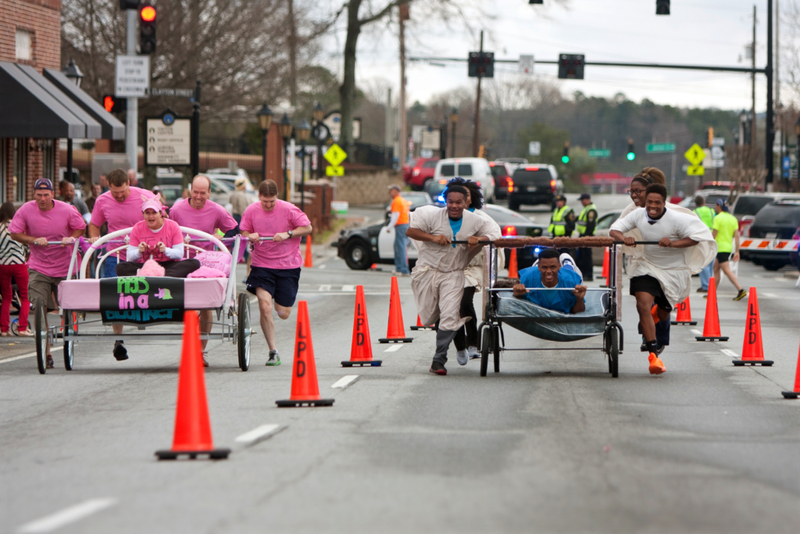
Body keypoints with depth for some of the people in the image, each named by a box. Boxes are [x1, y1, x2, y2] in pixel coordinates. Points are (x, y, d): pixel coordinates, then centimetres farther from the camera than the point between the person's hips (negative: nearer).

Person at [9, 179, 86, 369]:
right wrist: (34, 240, -17)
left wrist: (71, 238, -14)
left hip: (64, 266, 1)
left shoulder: (66, 210, -7)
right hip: (39, 268, 0)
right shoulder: (26, 210, -8)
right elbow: (14, 233, -2)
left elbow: (80, 227, 7)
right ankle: (46, 354, -5)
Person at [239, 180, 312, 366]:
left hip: (288, 265, -1)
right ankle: (273, 352, -10)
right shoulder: (251, 211, -2)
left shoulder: (288, 210, -9)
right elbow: (244, 232, 9)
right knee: (264, 306, -19)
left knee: (284, 314, 3)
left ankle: (279, 300, 43)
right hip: (262, 265, 1)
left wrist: (288, 234, -19)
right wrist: (250, 236, -15)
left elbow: (308, 228, -4)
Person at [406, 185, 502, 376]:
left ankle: (439, 360, -9)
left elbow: (494, 235, 3)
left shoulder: (475, 221, -3)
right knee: (429, 317, 6)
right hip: (428, 270, 0)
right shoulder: (433, 215, -8)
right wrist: (433, 237, -21)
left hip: (453, 274, 0)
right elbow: (411, 231, -6)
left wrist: (478, 239, -17)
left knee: (450, 316, -14)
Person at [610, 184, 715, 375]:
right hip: (647, 266, 1)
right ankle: (653, 354, -18)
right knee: (643, 305, -22)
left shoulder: (676, 219, -20)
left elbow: (696, 237, -18)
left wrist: (673, 243, -32)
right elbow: (614, 230, -5)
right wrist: (624, 238, -28)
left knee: (663, 314, 10)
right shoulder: (638, 215, -10)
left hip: (674, 271, -1)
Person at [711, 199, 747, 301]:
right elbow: (737, 236, 6)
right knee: (715, 269, 18)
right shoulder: (733, 219, 10)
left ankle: (741, 290, -22)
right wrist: (737, 251, 7)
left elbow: (713, 235, -13)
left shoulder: (718, 218, -11)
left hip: (721, 248, -8)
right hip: (729, 247, 9)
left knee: (727, 271, -12)